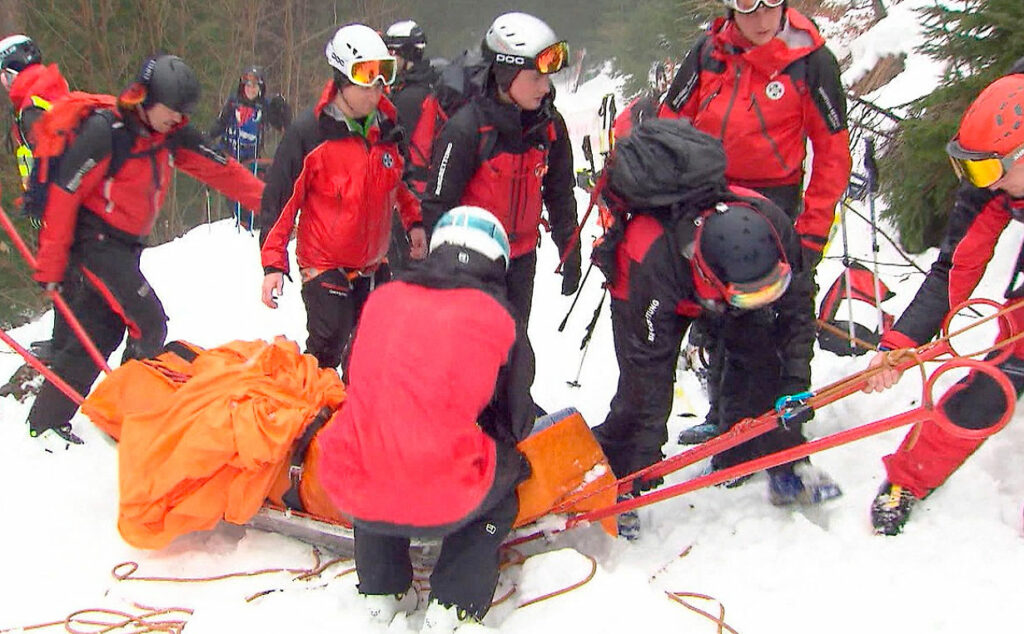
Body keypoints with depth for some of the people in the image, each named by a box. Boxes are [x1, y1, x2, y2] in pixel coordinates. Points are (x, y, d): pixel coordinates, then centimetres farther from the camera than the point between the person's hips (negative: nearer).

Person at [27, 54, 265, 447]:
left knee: (100, 335, 11)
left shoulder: (171, 134, 3)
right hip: (94, 241, -8)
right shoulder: (105, 131, -19)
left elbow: (219, 170, 5)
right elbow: (64, 195, -18)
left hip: (125, 247, 8)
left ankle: (46, 419, 22)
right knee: (148, 324, -12)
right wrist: (50, 264, -16)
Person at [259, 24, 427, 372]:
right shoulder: (307, 133, -16)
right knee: (327, 349, -8)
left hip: (374, 262, 6)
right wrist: (273, 264, -15)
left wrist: (414, 222, 10)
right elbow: (280, 199, -13)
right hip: (325, 265, -6)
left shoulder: (387, 128, 1)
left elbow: (401, 179, 20)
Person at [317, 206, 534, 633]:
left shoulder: (382, 299, 8)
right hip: (444, 503, -3)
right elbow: (517, 424, 13)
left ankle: (381, 588, 31)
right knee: (506, 470, 27)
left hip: (352, 492, 3)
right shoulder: (499, 319, 2)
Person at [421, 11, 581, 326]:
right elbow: (438, 203, -16)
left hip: (522, 257, 5)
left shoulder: (550, 125, -5)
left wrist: (570, 252, 10)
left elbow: (560, 193, 8)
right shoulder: (465, 128, -21)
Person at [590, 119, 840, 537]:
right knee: (642, 388, -12)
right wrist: (645, 456, -29)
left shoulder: (772, 225, -36)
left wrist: (796, 379, -20)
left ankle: (783, 468, 5)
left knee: (762, 357, -9)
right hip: (650, 293, -4)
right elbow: (650, 365, -34)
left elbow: (796, 305, -15)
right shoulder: (654, 266, -46)